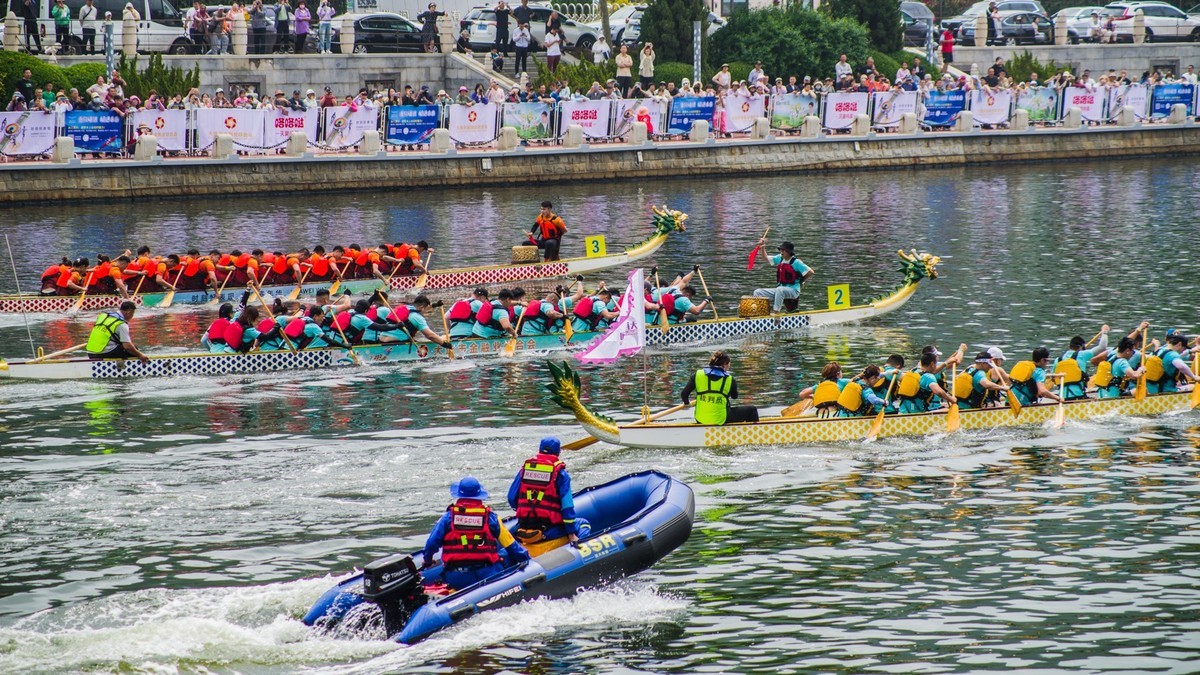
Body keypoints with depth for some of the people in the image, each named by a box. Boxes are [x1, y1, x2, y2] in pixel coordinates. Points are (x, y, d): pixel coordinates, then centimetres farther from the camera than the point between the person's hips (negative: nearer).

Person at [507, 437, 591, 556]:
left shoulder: (525, 467, 8)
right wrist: (572, 534, -3)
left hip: (523, 529, 4)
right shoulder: (560, 473, -5)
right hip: (549, 532, -4)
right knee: (584, 525, 18)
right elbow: (567, 506, -9)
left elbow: (512, 499, 10)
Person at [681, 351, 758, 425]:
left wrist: (687, 402, 19)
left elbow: (684, 394, -2)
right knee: (752, 410, 13)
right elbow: (734, 396, 15)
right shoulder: (729, 379, -3)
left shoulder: (698, 374, -1)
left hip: (700, 420, 4)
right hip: (720, 420, -4)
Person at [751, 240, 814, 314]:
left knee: (780, 290, -41)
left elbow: (810, 272, -11)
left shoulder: (796, 262, -11)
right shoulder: (780, 259, 8)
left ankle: (776, 312, -41)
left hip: (793, 291, -7)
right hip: (781, 288, 7)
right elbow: (766, 258, 20)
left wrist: (800, 282, -3)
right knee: (757, 292, -6)